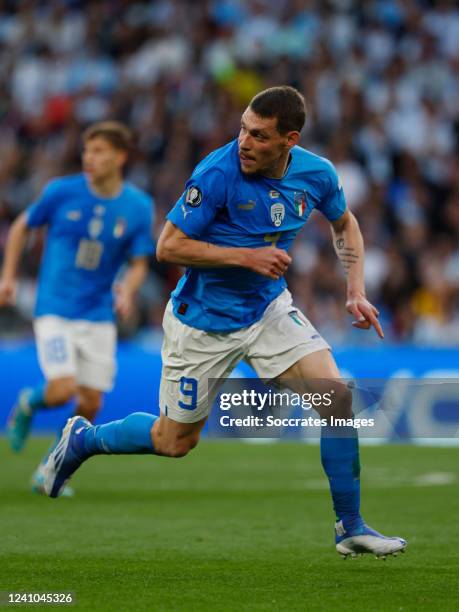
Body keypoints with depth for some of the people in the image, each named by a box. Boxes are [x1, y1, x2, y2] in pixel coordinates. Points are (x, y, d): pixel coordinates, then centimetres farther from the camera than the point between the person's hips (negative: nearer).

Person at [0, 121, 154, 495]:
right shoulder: (62, 192, -7)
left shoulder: (138, 207, -3)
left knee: (90, 404, 1)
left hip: (99, 317, 3)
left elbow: (139, 264, 3)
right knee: (63, 391, -18)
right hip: (55, 312, -3)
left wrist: (128, 291, -18)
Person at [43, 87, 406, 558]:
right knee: (176, 441, 9)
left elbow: (344, 224, 12)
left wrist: (356, 291, 1)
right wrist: (246, 257, -28)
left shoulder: (316, 174, -10)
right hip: (204, 321, -4)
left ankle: (350, 528, 0)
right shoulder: (217, 173, -26)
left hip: (269, 308, 4)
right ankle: (81, 439, 37)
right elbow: (168, 247, -21)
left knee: (338, 396, -12)